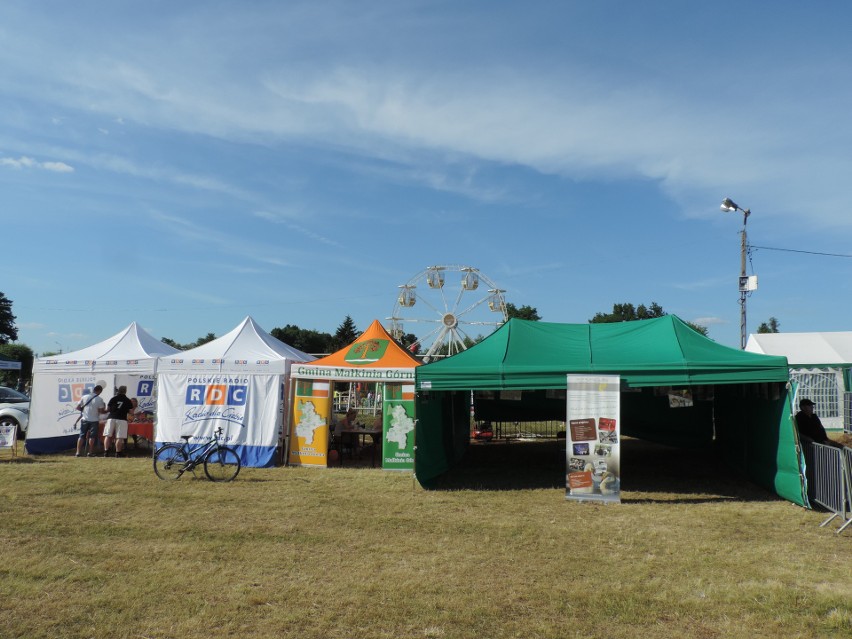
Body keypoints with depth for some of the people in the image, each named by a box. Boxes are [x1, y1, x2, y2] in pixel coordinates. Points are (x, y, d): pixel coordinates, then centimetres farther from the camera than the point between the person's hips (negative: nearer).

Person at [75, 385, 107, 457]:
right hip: (94, 420, -3)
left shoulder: (84, 397, 3)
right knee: (92, 436, 4)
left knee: (82, 436, 8)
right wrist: (106, 411, 8)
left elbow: (78, 407, 5)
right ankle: (90, 452, 3)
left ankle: (78, 452, 5)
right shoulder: (99, 399, -8)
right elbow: (101, 411, -11)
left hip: (84, 419, 3)